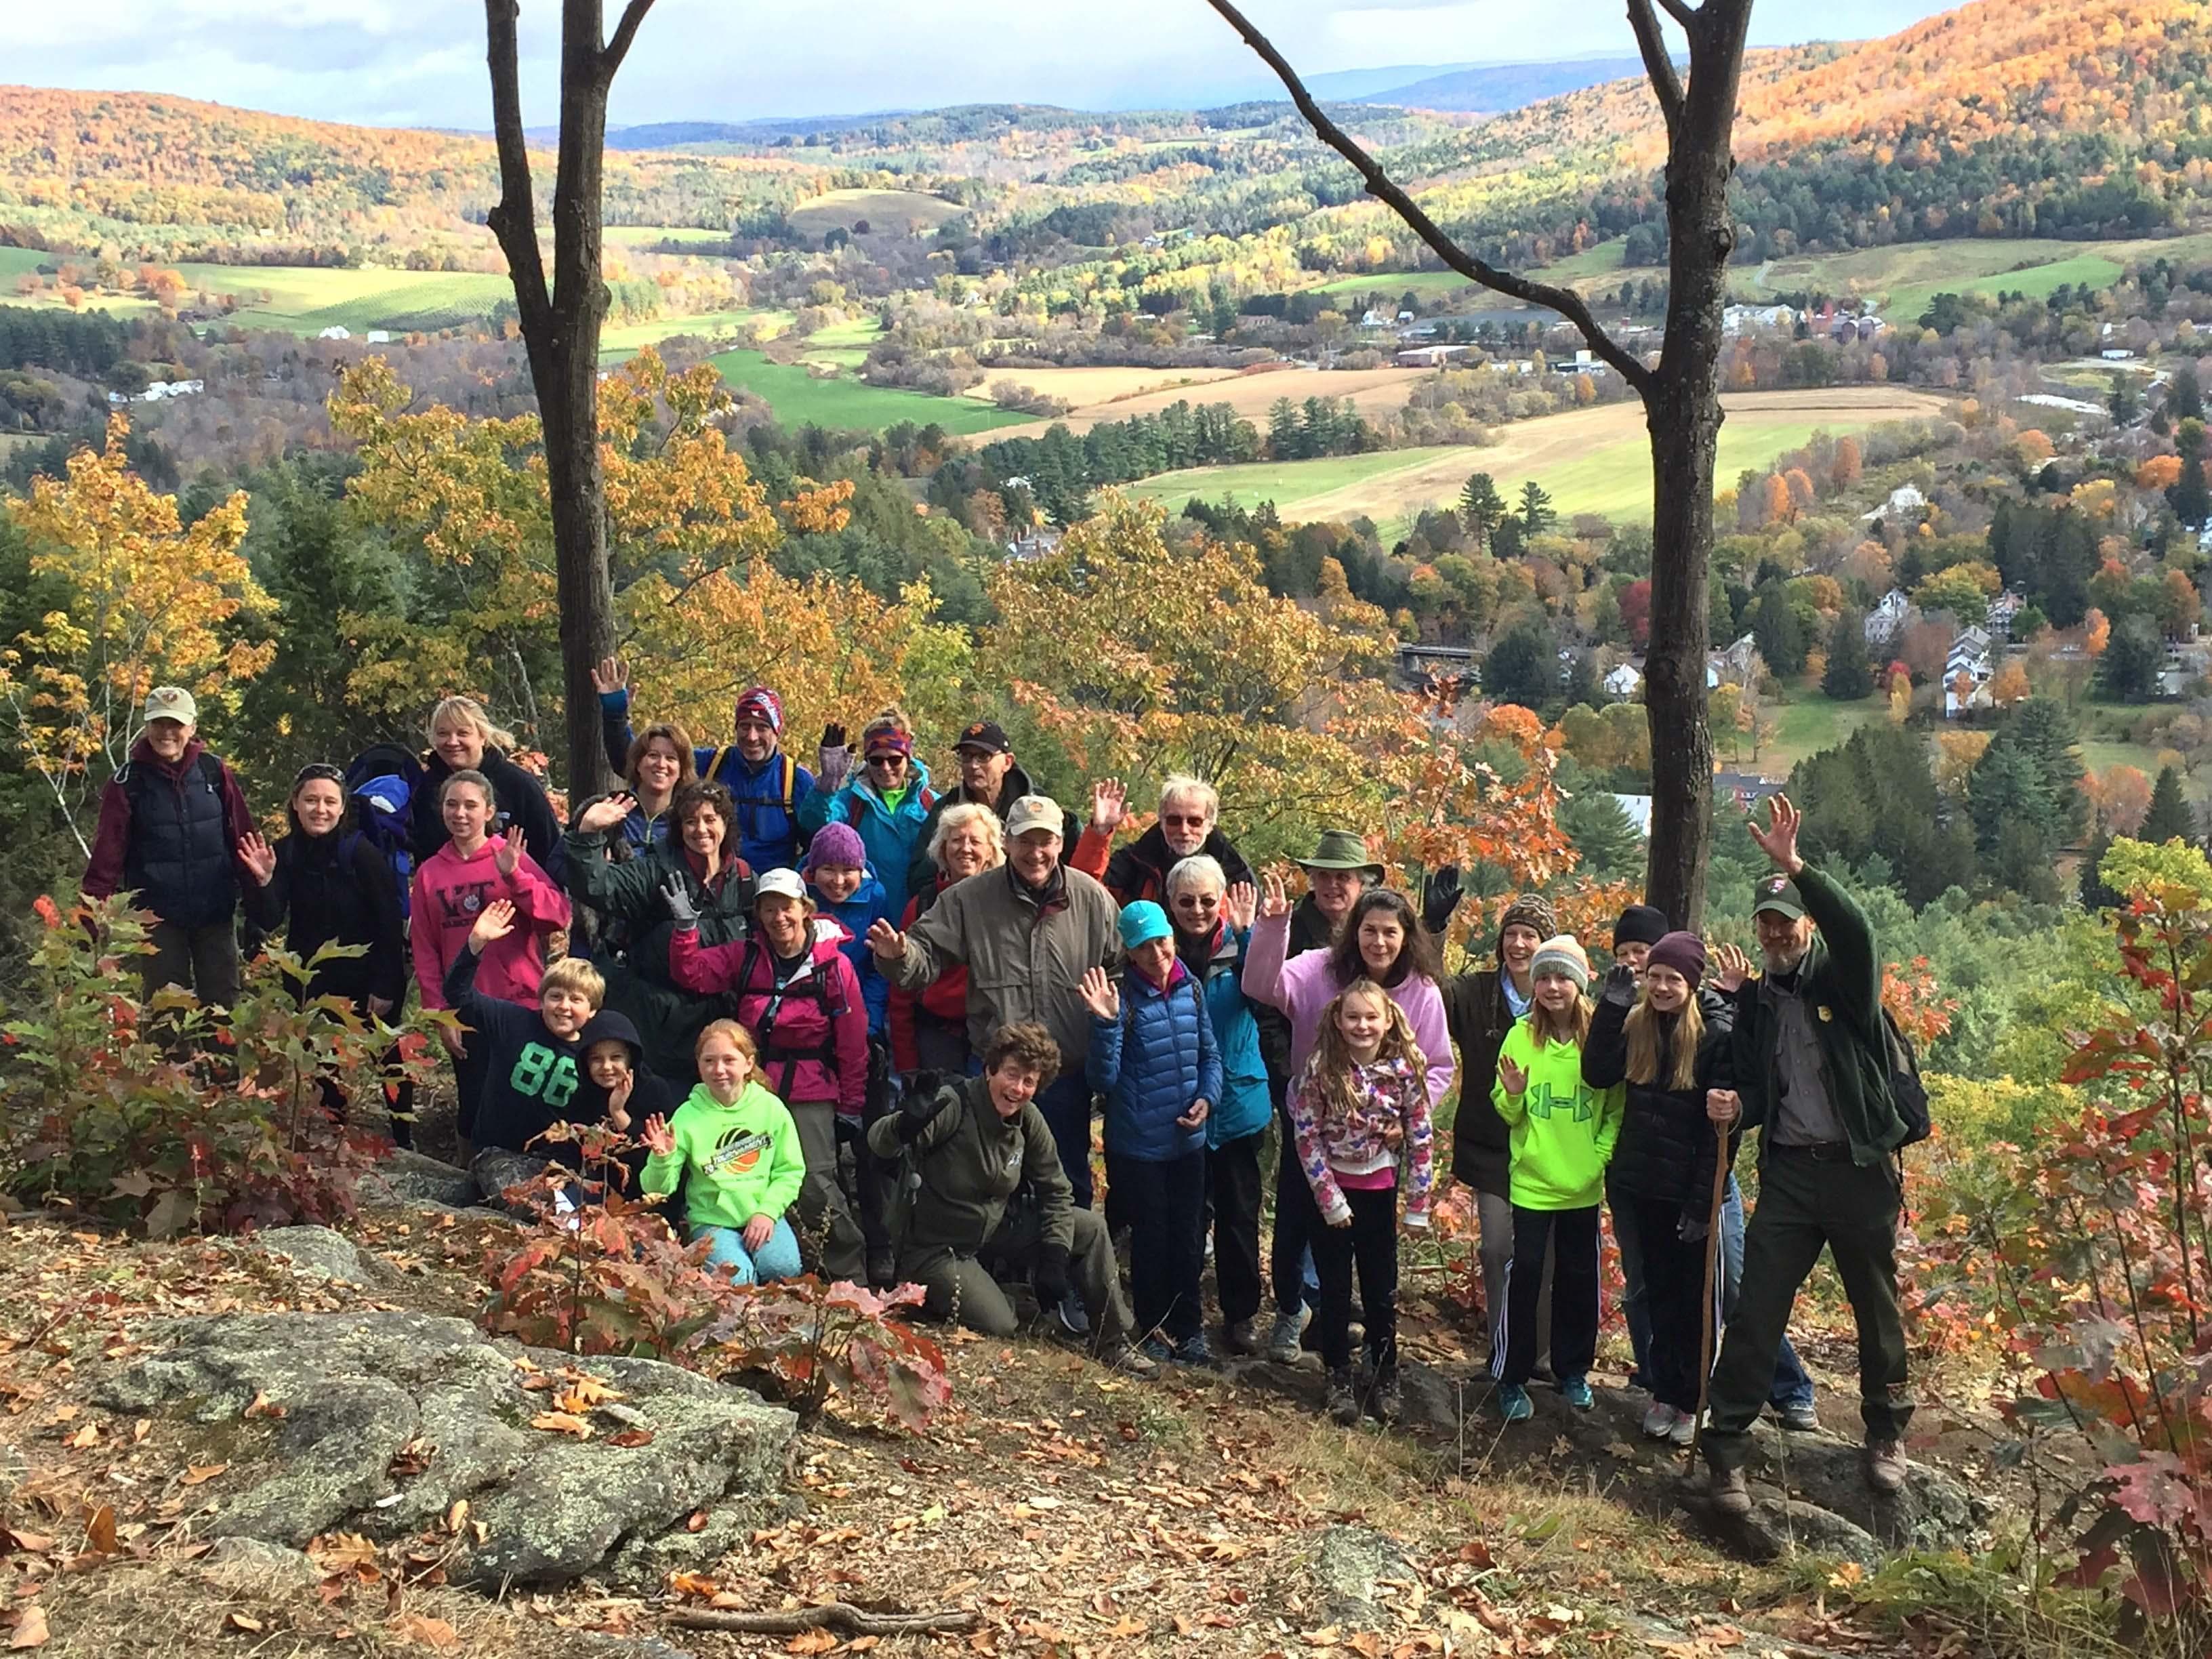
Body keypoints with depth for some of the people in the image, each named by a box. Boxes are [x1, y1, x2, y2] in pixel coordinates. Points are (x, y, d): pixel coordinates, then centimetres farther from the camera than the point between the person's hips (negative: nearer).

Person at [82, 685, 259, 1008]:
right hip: (159, 917, -1)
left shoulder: (215, 771, 1)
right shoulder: (129, 781, -3)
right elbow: (107, 851, -4)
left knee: (222, 1003, 5)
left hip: (215, 912, 1)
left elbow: (242, 837, 4)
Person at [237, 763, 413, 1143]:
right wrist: (263, 881, -29)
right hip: (313, 982, 4)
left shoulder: (362, 854, -15)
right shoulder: (284, 854, -4)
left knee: (390, 1061, 1)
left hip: (367, 980, -4)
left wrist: (385, 987, -16)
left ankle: (404, 1144, 11)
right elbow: (269, 922, -11)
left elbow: (391, 924, -15)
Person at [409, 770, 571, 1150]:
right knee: (473, 1109, 7)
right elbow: (424, 951, 7)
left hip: (523, 1007, -2)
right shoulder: (429, 873, 7)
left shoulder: (512, 859, -1)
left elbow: (559, 915, -14)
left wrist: (515, 876, -25)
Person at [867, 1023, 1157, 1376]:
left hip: (995, 1232, 7)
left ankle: (1114, 1345, 9)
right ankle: (938, 1294, 9)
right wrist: (904, 1126, -60)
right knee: (1000, 1329, -22)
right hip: (937, 1249, -7)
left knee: (1091, 1228, -2)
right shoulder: (954, 1106, -25)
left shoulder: (1029, 1121, -5)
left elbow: (1055, 1191, 4)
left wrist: (1055, 1260, -7)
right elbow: (879, 1142, -36)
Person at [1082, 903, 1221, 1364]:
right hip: (1138, 1144, -4)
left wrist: (1206, 1098, -7)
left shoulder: (1191, 989, 0)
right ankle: (1153, 1330, 25)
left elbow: (1210, 1054, 10)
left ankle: (1189, 1328, 27)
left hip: (1188, 1138, 4)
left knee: (1189, 1237, 13)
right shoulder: (1122, 998, -14)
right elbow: (1103, 1079, -17)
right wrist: (1106, 1023, -30)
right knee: (1151, 1238, 8)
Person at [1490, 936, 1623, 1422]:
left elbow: (1617, 1110, 3)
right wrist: (1513, 1093, -20)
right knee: (1523, 1276, 0)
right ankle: (1512, 1378, 11)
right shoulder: (1522, 1036, -5)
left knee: (1579, 1280, 12)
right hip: (1532, 1181, -1)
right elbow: (1508, 1116, 0)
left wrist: (1602, 1153, -10)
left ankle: (1573, 1371, 29)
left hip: (1583, 1185, 1)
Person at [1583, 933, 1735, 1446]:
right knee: (1659, 1292, 15)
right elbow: (1598, 1074, -8)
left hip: (1690, 1190, -5)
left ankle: (1692, 1401, 18)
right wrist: (1612, 1005, -14)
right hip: (1643, 1186, 5)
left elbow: (1722, 1125, -15)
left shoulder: (1719, 1034, -13)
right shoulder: (1636, 1024, 3)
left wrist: (1703, 1200, -17)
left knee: (1694, 1299, 8)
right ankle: (1663, 1391, 25)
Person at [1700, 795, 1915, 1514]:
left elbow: (1855, 930, -26)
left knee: (1877, 1307, 11)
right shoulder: (1754, 999, 10)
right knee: (1755, 1311, -4)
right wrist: (1736, 1106, -11)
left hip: (1860, 1167, -2)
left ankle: (1886, 1434, 31)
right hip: (1788, 1171, 2)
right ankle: (1727, 1447, 0)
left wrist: (1796, 867, -37)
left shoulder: (1845, 978, -2)